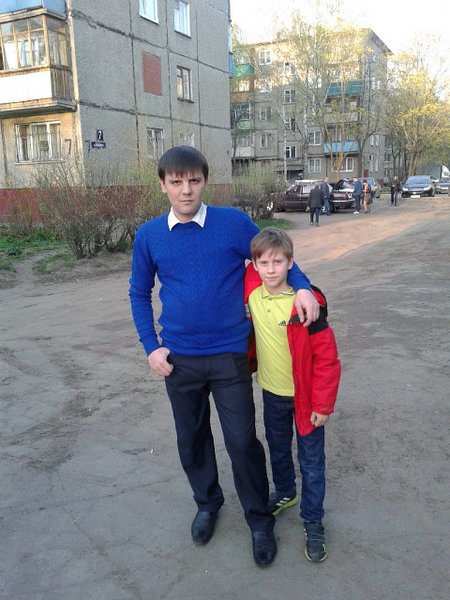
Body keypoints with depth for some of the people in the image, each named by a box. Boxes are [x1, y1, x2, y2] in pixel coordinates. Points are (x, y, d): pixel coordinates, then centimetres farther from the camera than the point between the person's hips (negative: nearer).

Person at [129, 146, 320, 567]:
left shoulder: (234, 222, -7)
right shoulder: (148, 236, -1)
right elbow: (139, 293, 11)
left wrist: (302, 287, -15)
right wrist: (151, 347, 2)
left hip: (229, 355, -2)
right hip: (178, 359, 3)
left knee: (242, 440, 4)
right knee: (191, 439, 17)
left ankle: (259, 519, 29)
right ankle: (207, 503, 44)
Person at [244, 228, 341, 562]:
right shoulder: (252, 290, -11)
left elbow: (327, 358, -20)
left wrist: (323, 405, -16)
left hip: (305, 397, -5)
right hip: (272, 393, 5)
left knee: (311, 462, 10)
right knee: (278, 451, 26)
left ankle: (313, 521, 30)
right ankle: (285, 493, 52)